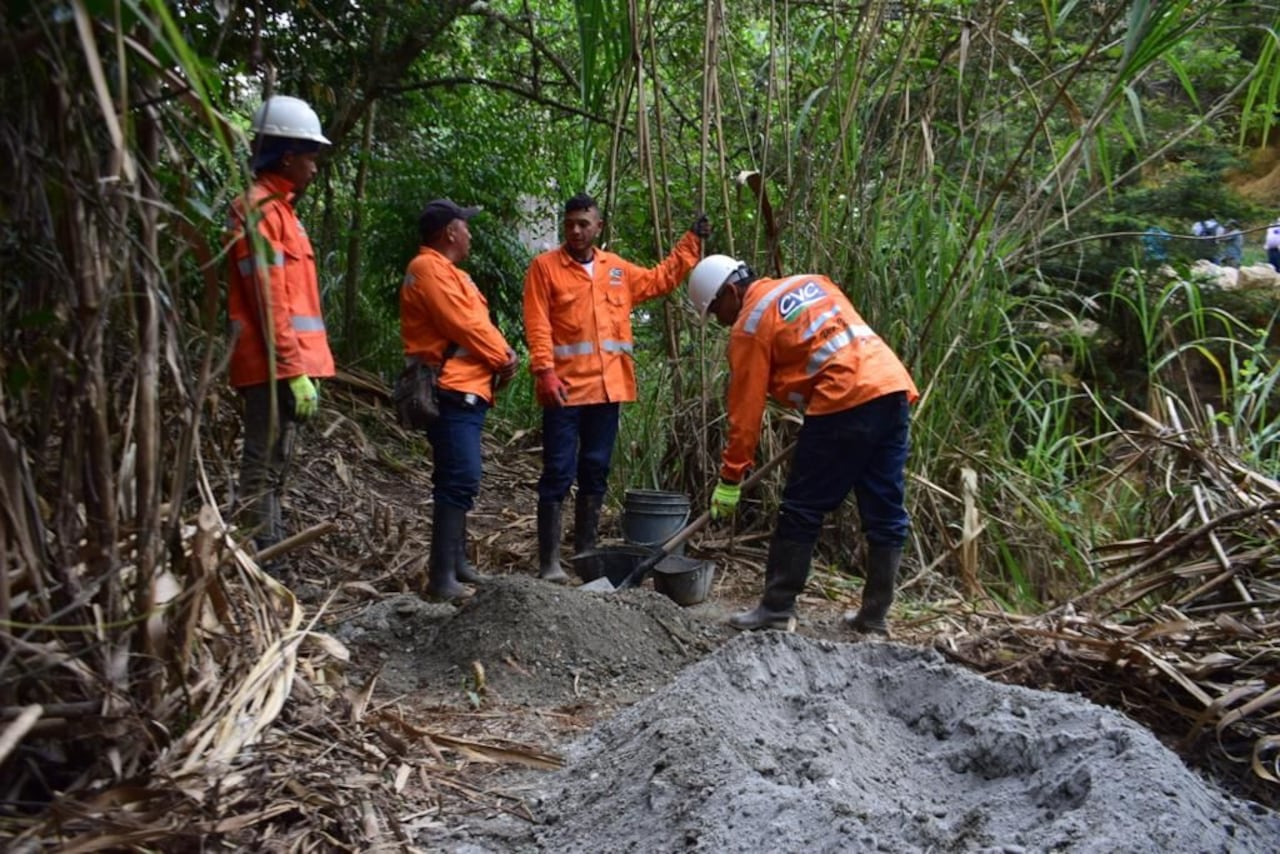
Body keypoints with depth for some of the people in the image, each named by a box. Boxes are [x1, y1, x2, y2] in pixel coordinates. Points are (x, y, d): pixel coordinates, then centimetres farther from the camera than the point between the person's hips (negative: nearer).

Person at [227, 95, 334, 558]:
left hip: (288, 366, 10)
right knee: (265, 469, -8)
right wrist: (294, 371, -20)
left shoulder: (278, 209, 20)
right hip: (276, 368, -10)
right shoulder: (260, 211, -11)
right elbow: (269, 304, -18)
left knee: (274, 469, 14)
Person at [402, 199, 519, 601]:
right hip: (451, 392, -11)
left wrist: (502, 354, 0)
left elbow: (477, 322, 18)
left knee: (458, 480, 16)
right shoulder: (430, 268, -12)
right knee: (460, 481, -16)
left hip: (465, 390, 11)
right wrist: (502, 358, -6)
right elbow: (463, 325, -18)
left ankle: (456, 563, 25)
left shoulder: (446, 271, 22)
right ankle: (442, 578, -16)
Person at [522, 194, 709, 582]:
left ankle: (586, 552, 23)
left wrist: (691, 242, 22)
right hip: (565, 388, -5)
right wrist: (545, 372, -18)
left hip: (607, 387, 5)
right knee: (559, 473, -4)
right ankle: (549, 561, 1)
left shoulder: (617, 268, 14)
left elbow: (661, 279, 26)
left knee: (595, 471, 12)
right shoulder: (545, 266, -1)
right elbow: (537, 325, -8)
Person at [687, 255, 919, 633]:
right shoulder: (812, 282, 23)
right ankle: (874, 616, 18)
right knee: (886, 513, 10)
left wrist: (730, 479, 7)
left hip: (846, 403, -8)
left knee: (801, 512, 3)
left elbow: (745, 410, 1)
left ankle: (777, 610, 8)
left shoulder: (750, 324, 2)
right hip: (894, 389, 8)